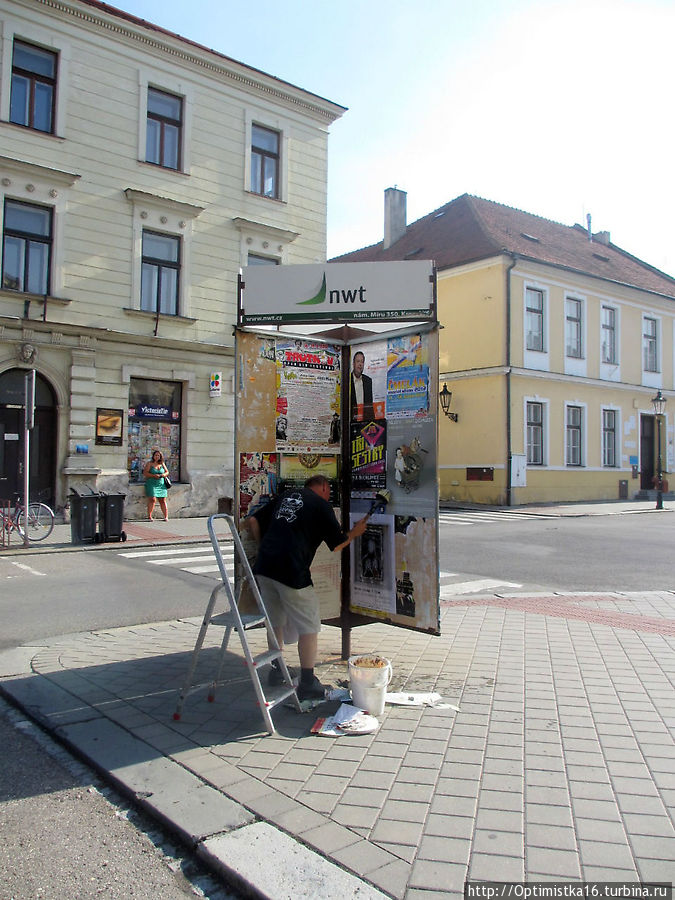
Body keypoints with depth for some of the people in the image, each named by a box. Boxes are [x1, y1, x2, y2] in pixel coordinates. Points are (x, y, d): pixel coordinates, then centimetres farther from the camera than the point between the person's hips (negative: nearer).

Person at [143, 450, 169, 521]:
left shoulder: (162, 464, 13)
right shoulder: (149, 463, 2)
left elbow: (167, 472, 16)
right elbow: (145, 473, -6)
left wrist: (162, 475, -5)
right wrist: (154, 475, -17)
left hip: (161, 484, 4)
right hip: (151, 484, -4)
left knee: (163, 500, 1)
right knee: (152, 499, -15)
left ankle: (166, 517, 2)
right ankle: (149, 516, -8)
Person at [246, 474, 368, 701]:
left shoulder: (287, 495, 19)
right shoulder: (321, 505, 2)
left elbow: (253, 520, 19)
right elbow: (337, 545, 6)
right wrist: (355, 532, 24)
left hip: (264, 567, 7)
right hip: (291, 571, -7)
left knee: (275, 622, 22)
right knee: (309, 627, 6)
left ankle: (276, 671, 35)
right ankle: (307, 684, 9)